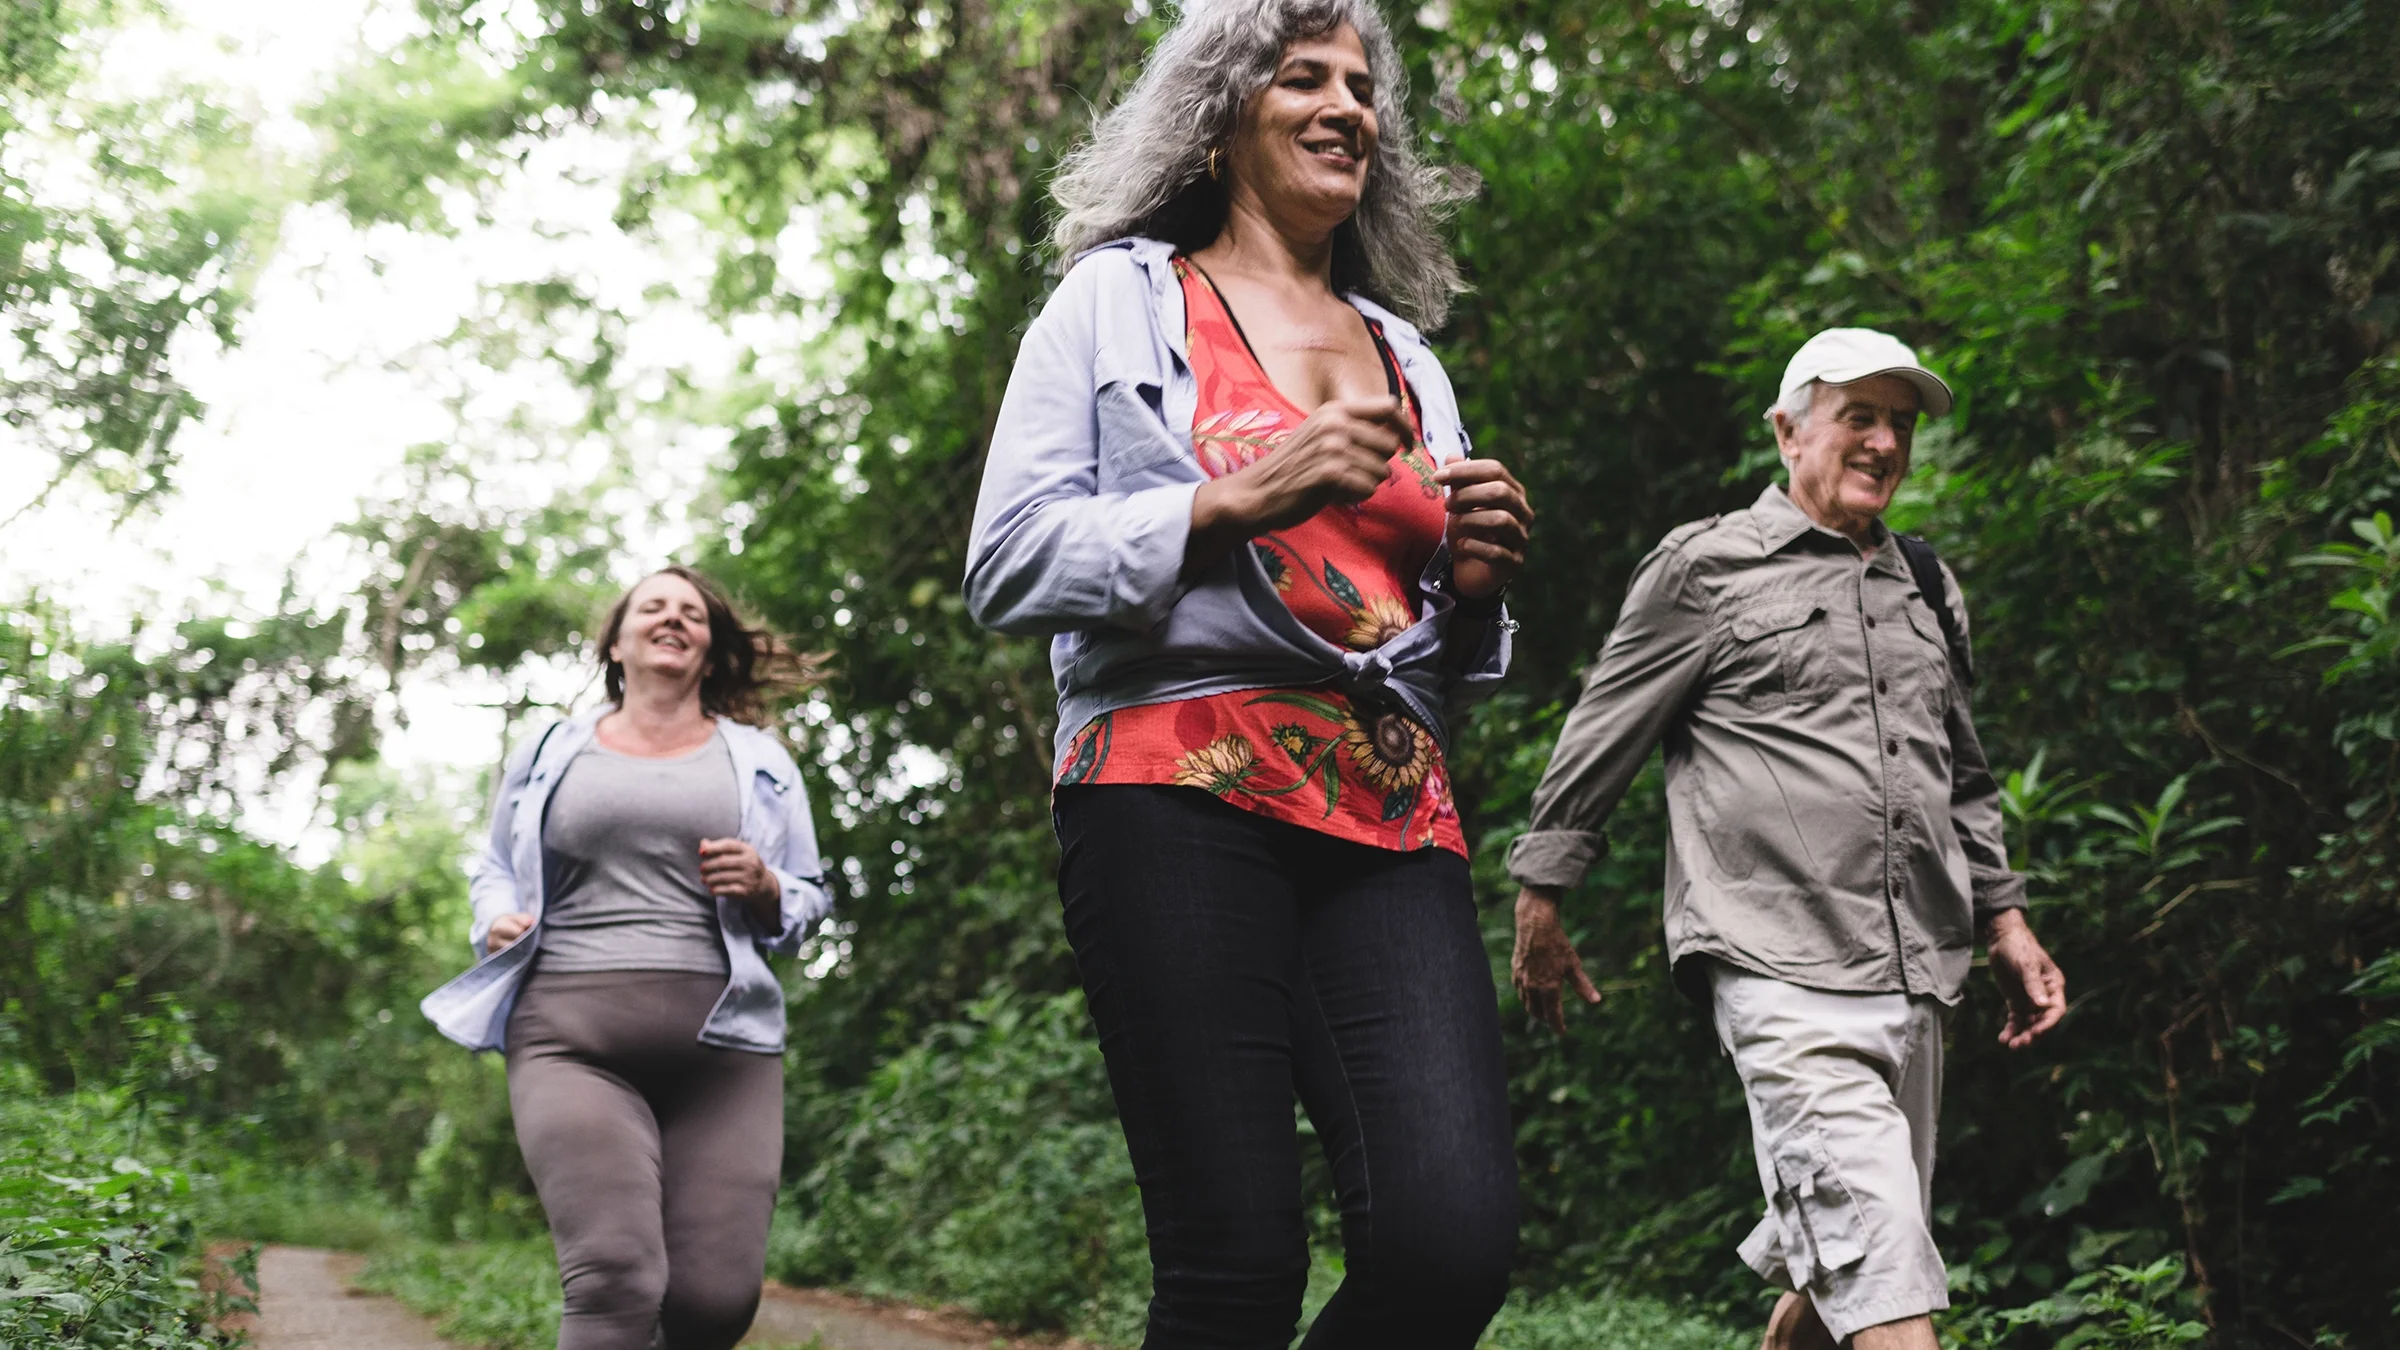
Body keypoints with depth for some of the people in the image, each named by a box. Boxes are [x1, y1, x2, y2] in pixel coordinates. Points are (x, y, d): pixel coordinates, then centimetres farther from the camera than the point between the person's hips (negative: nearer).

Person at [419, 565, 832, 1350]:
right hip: (572, 1035, -1)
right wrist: (497, 921, 7)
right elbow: (496, 870, 30)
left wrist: (765, 890, -2)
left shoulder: (760, 763, 19)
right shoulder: (551, 754, 19)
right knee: (616, 1280, -23)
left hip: (720, 1042, 1)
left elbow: (808, 902, 21)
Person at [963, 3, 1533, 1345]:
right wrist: (1239, 501, -10)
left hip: (1393, 814, 4)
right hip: (1180, 789, -4)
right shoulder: (1118, 302, 12)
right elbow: (1008, 568, 1)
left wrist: (1475, 590, 6)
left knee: (1457, 1236, -16)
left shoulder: (1407, 359, 26)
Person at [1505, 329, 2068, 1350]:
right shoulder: (1705, 567, 2)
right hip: (1783, 973, -7)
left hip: (1913, 982, 7)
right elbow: (1598, 744, 5)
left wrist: (2005, 922, 22)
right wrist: (1540, 903, 6)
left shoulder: (1927, 589, 20)